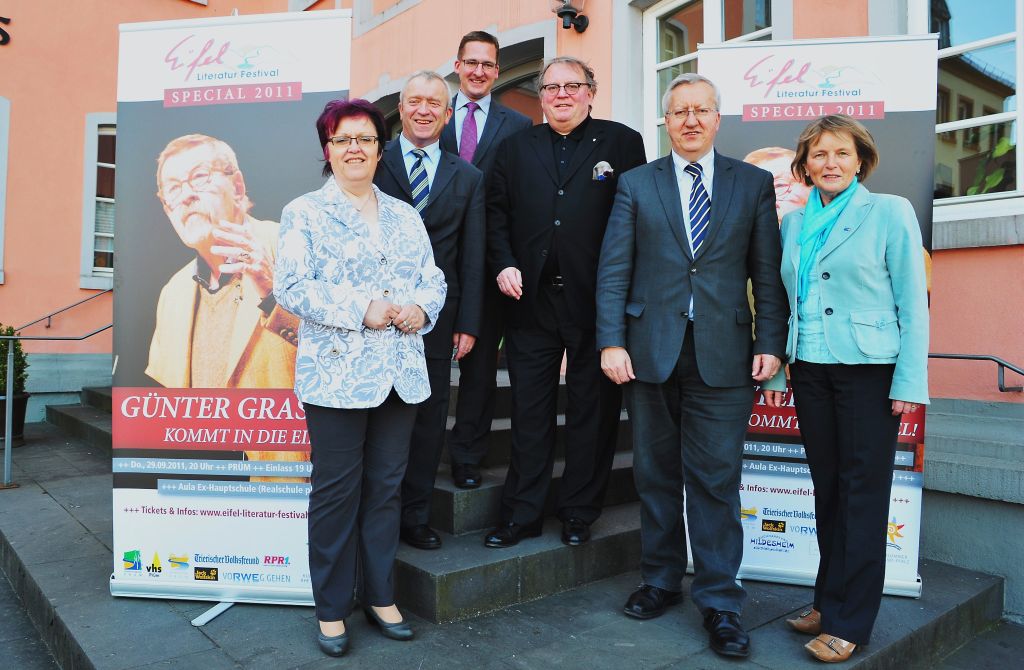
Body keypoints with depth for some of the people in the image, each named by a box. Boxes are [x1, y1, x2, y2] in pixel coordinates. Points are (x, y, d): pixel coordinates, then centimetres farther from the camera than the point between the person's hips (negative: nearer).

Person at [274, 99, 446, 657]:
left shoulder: (404, 215, 16)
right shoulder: (304, 213, 2)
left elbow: (433, 278, 14)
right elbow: (291, 286, -9)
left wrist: (421, 308, -8)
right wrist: (362, 310, -17)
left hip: (401, 374, 5)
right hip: (336, 375, -4)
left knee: (386, 487, 12)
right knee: (336, 491, 4)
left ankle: (380, 597, 28)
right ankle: (331, 609, 20)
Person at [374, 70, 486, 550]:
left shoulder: (468, 178, 10)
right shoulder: (374, 163, 4)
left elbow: (473, 257, 6)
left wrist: (468, 323, 1)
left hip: (436, 317, 2)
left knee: (429, 417, 8)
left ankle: (415, 515, 23)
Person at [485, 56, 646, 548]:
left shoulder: (622, 143, 3)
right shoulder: (516, 147, 12)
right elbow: (496, 212, 12)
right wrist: (504, 264, -4)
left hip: (597, 300, -2)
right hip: (531, 299, 2)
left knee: (592, 409, 8)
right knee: (529, 411, 8)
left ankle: (578, 513, 24)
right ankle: (521, 514, 21)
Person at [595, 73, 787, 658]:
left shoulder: (754, 184, 9)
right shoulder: (636, 184, 9)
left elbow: (768, 272, 5)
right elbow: (614, 271, 3)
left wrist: (770, 342, -3)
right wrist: (611, 342, -6)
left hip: (723, 355, -1)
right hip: (651, 351, 1)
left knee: (716, 479, 1)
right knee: (656, 474, 11)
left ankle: (720, 601, 15)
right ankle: (661, 581, 27)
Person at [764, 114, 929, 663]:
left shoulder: (890, 212, -2)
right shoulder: (794, 223, 11)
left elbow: (913, 302, -4)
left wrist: (909, 382, -10)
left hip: (869, 369, -4)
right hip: (810, 370, 4)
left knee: (862, 493, 1)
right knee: (826, 488, 11)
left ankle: (849, 622, 12)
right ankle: (828, 599, 25)